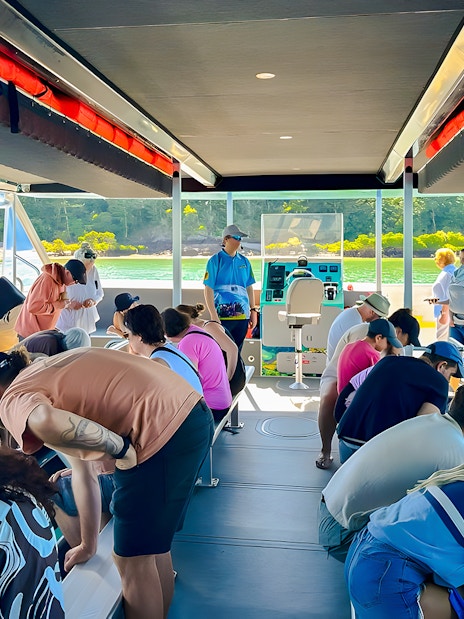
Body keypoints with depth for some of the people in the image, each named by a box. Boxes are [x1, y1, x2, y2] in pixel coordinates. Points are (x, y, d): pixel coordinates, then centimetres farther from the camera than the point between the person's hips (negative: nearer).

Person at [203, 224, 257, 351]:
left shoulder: (244, 261, 12)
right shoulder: (215, 260, -3)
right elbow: (208, 289, -7)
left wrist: (253, 311, 12)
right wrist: (213, 316, -13)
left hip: (242, 316, 5)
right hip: (222, 316, -5)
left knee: (236, 351, 10)